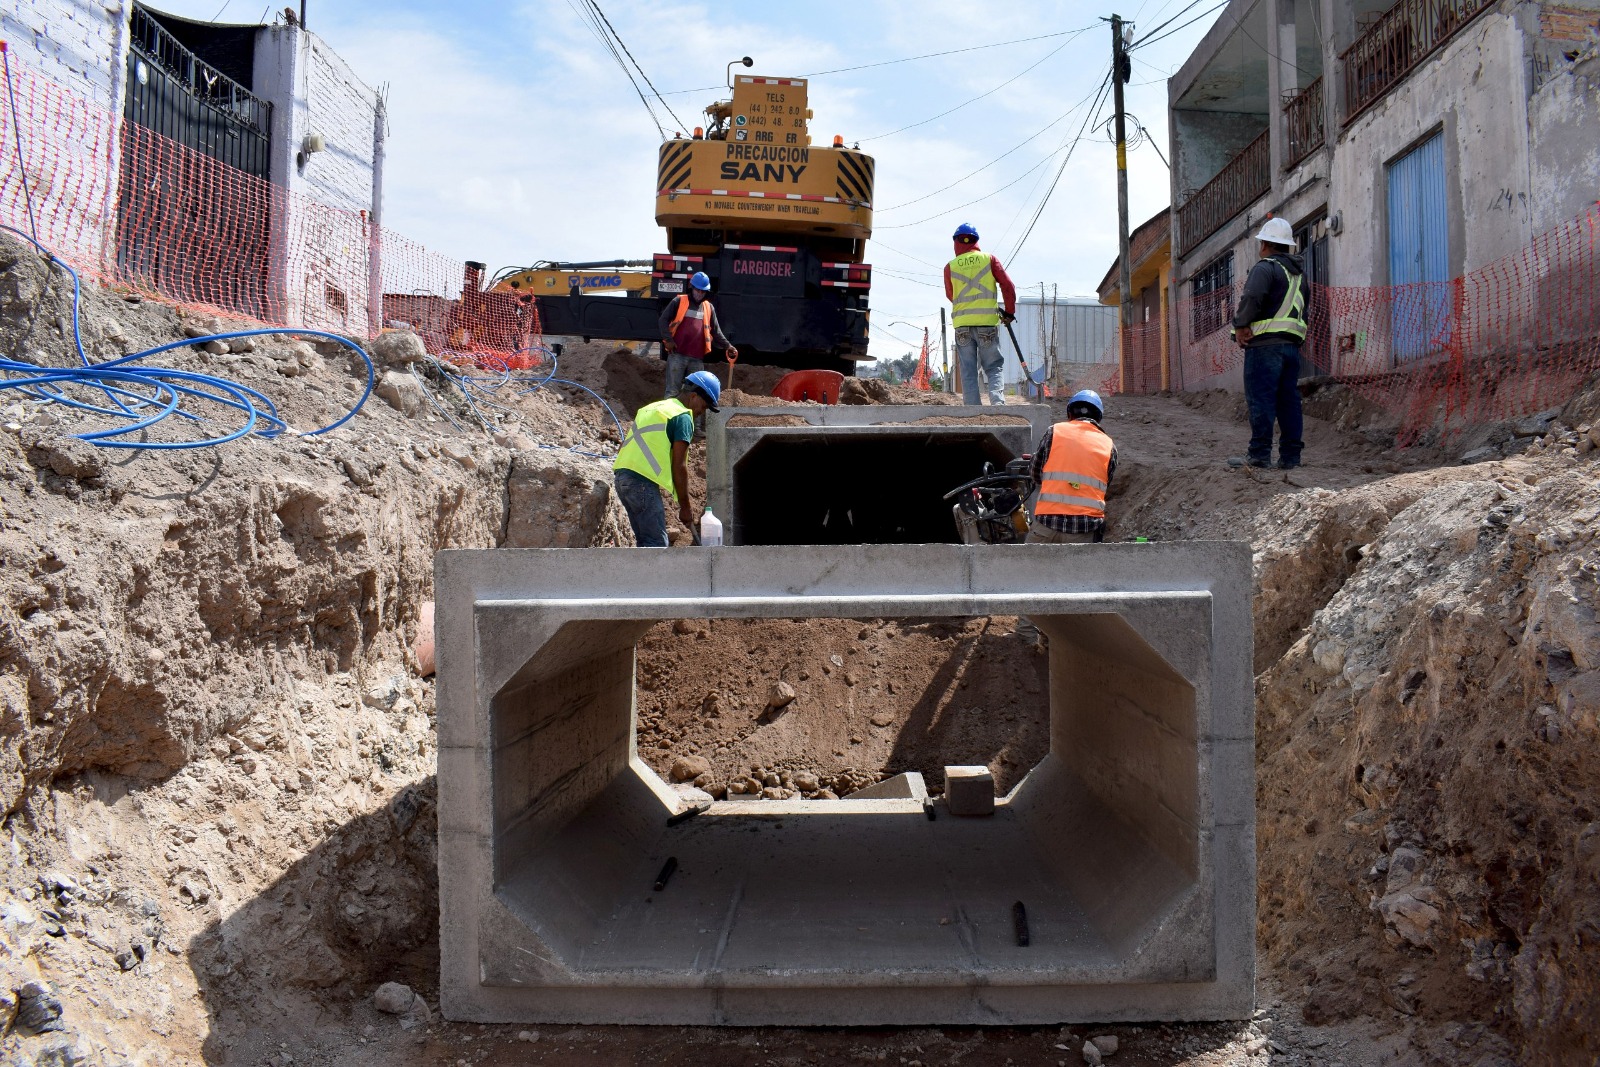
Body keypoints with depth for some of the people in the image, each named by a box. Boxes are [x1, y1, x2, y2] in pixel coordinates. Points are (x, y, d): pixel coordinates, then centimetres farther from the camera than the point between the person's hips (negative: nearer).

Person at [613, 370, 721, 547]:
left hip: (621, 475, 9)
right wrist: (685, 506, -3)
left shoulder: (653, 407, 23)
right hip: (642, 481, -9)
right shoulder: (683, 417, -4)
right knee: (657, 544, -9)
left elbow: (623, 447, 23)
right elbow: (678, 466, -9)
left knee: (645, 542, 15)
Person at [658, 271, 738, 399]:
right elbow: (663, 320, -1)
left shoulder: (709, 308, 14)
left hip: (697, 358, 4)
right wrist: (668, 340, -13)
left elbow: (716, 331, 14)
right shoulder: (678, 302, 3)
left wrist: (727, 346, 2)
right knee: (673, 391, -2)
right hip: (677, 355, -4)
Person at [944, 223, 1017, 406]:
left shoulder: (950, 266, 5)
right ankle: (997, 399, -15)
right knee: (994, 366, 7)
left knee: (968, 371, 4)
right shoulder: (989, 259, 3)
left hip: (962, 324, 1)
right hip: (988, 321, 0)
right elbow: (1008, 286, 1)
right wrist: (1009, 312, 11)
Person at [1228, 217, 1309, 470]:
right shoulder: (1299, 272, 22)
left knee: (1261, 399, -7)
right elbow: (1303, 307, 22)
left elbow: (1252, 297, -23)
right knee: (1289, 400, 7)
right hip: (1292, 344, 8)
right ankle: (1291, 456, 7)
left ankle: (1260, 454, -10)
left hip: (1264, 343, -8)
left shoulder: (1265, 267, -6)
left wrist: (1240, 325, -11)